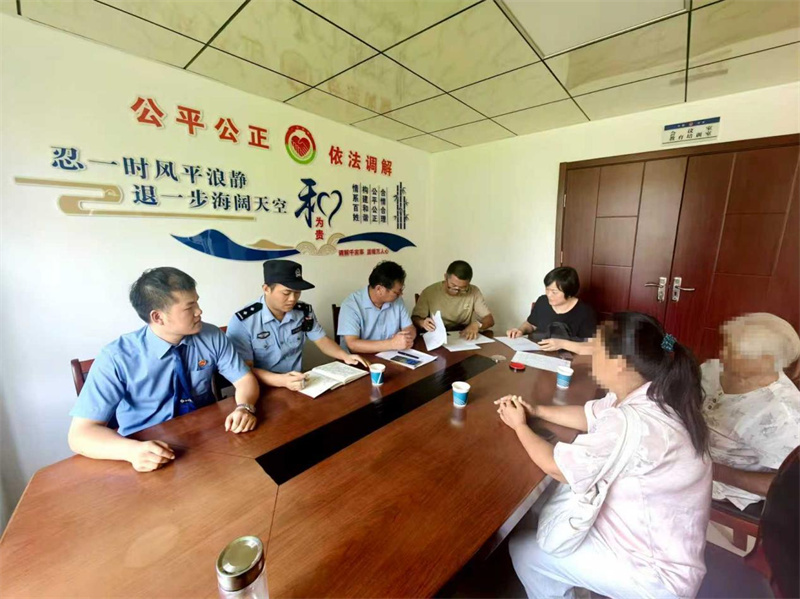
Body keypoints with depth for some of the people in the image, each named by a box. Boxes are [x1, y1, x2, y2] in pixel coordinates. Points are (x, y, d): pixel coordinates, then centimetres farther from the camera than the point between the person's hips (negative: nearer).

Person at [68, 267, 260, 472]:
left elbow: (245, 379, -2)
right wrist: (132, 450, -30)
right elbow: (81, 433, -12)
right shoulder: (116, 358, -13)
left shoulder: (212, 337, -8)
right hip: (151, 454, -1)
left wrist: (245, 407, -23)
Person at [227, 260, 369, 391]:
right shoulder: (242, 322, -14)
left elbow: (322, 340, 9)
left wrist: (345, 356, -10)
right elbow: (244, 370, -15)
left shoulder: (304, 312, -1)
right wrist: (281, 380, -32)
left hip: (298, 385, 3)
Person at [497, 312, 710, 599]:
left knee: (523, 549, 2)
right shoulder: (644, 396, -8)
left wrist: (520, 425, -8)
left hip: (656, 572, -7)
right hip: (650, 538, 8)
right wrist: (535, 410, 2)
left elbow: (557, 467, -23)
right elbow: (589, 416, 9)